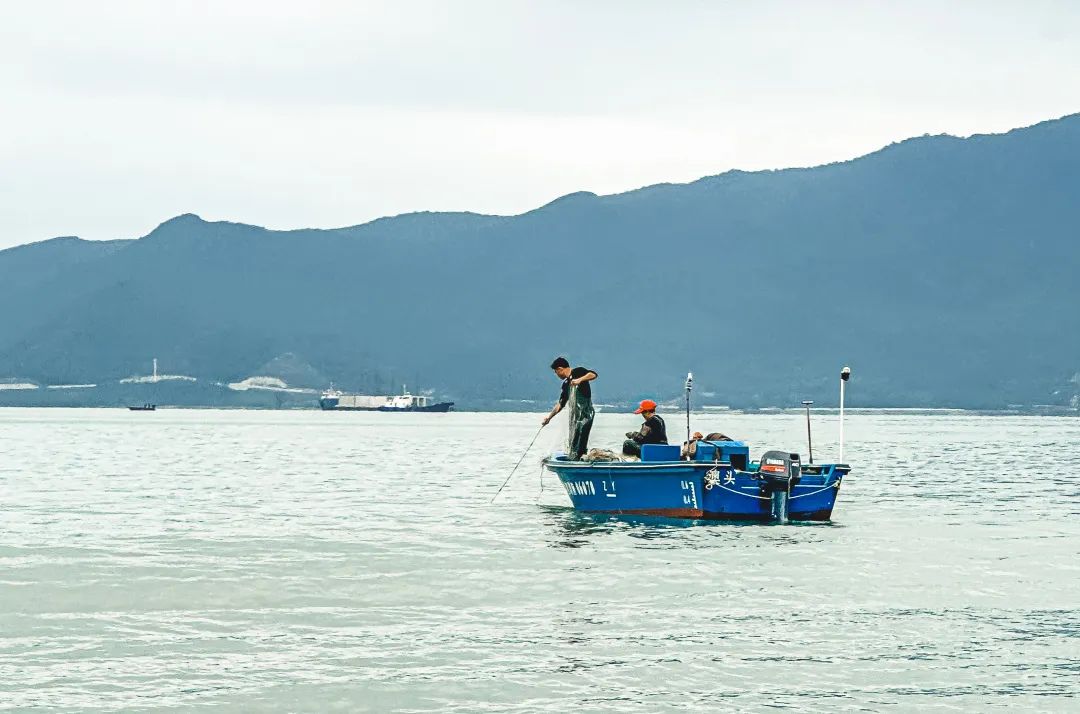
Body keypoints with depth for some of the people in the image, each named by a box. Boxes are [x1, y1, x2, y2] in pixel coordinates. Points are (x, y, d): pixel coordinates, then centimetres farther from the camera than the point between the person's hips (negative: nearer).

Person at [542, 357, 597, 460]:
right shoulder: (566, 384, 19)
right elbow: (561, 404, 24)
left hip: (584, 414, -9)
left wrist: (579, 380, -33)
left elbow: (593, 374, -21)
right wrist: (549, 417, 25)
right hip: (574, 416, 9)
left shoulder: (578, 372, -4)